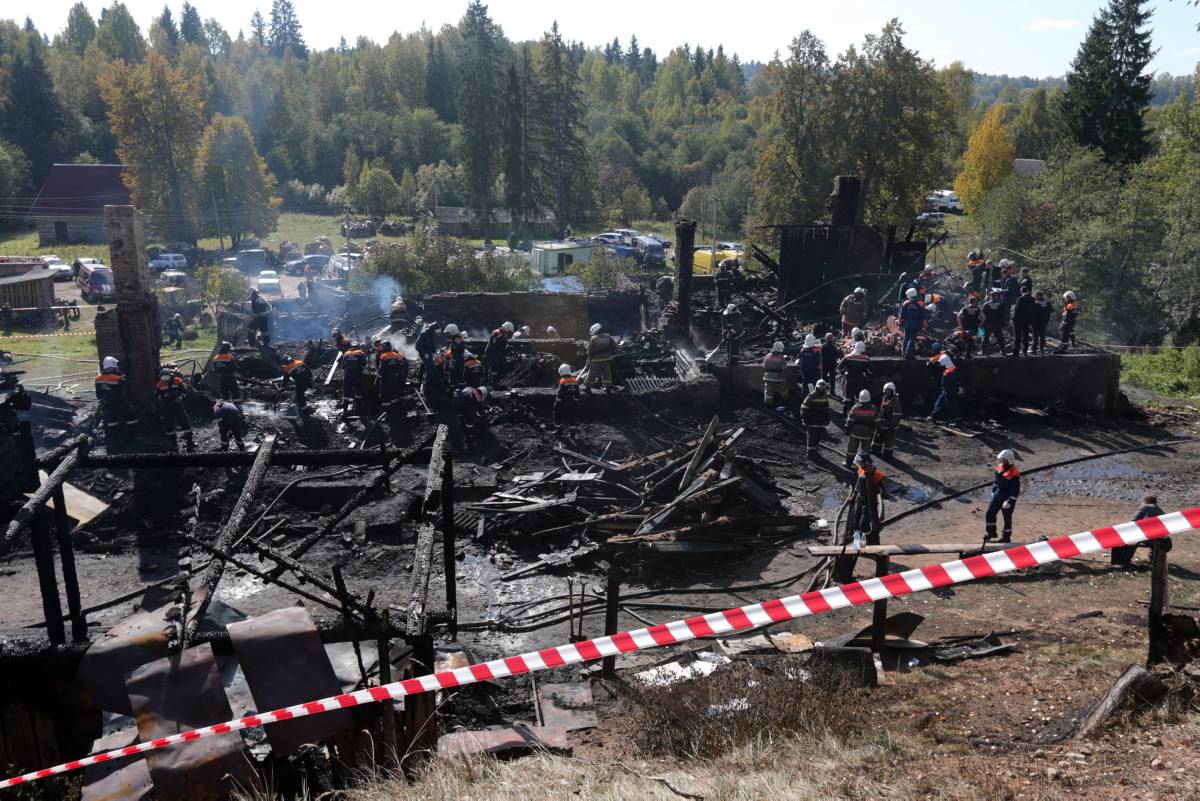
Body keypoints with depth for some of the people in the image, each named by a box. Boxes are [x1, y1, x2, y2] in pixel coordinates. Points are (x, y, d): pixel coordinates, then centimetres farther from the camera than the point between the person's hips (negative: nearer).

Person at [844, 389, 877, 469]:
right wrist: (873, 432, 12)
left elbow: (850, 421, -7)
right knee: (866, 449, 15)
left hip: (855, 433, -1)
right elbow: (876, 423, 0)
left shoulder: (855, 407, -13)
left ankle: (848, 464, 18)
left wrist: (847, 430, 5)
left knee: (851, 448, 11)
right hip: (867, 434, 1)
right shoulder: (873, 409, -7)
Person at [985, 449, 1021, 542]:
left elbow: (1016, 490, -20)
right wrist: (993, 492, 18)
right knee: (989, 514, 6)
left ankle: (1006, 537, 19)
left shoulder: (1014, 473, -20)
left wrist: (1010, 501, -21)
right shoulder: (999, 468, 3)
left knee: (1007, 518, 6)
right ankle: (991, 532, 21)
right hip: (997, 496, 7)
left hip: (1007, 499, -7)